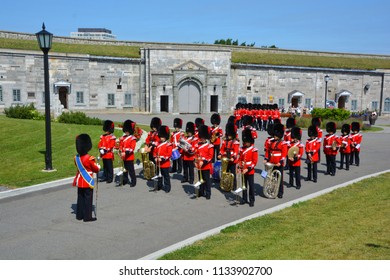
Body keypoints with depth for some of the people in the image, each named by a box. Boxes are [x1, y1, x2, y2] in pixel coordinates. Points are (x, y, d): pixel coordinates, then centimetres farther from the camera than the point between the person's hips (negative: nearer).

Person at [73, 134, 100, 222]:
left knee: (80, 198, 15)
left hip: (79, 182, 6)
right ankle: (87, 217, 5)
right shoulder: (90, 158, -19)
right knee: (88, 199, 1)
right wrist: (98, 166, 11)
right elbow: (96, 169, -9)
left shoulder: (76, 158, 1)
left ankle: (79, 215, 23)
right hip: (88, 182, -6)